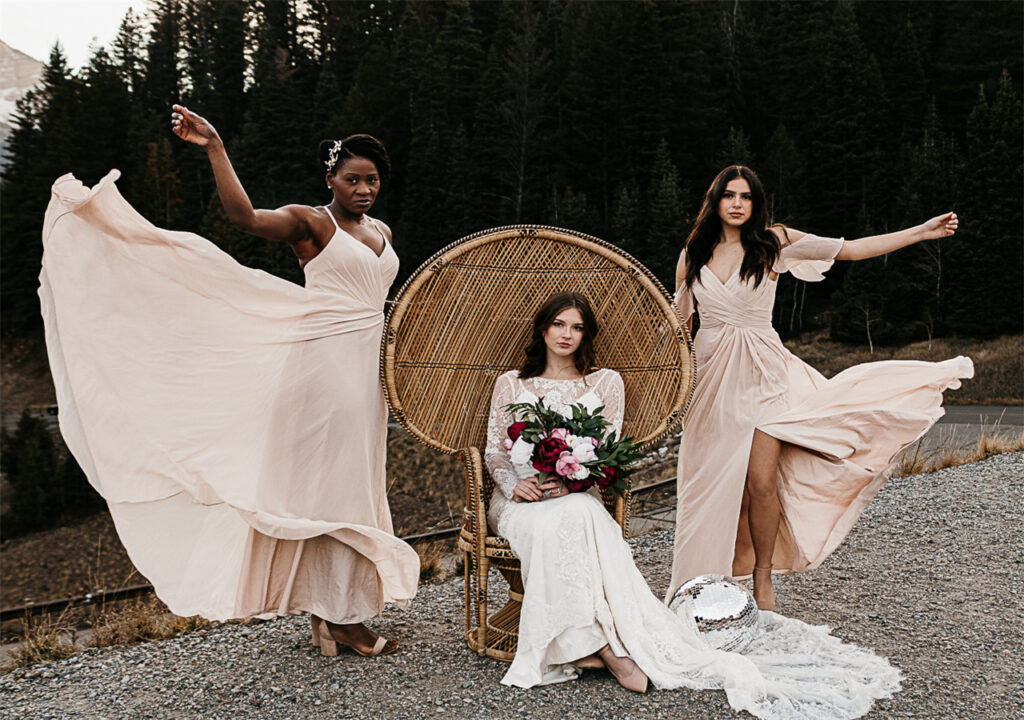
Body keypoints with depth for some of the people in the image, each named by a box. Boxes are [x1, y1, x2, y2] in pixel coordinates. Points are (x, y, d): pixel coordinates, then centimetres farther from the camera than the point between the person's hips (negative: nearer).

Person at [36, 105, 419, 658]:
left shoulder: (380, 232, 16)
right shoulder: (310, 221, -5)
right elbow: (246, 216, -22)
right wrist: (214, 147, -29)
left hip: (364, 368, 8)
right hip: (324, 363, -8)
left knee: (353, 485, 11)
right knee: (336, 485, -4)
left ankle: (330, 608, 22)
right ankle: (342, 617, 6)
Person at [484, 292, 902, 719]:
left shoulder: (605, 382, 13)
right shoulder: (511, 383, 15)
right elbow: (494, 451, 10)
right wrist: (514, 484, -11)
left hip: (577, 498, 0)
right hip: (519, 501, 0)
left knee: (579, 515, -38)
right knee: (560, 524, -36)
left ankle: (592, 645, -38)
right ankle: (612, 649, -35)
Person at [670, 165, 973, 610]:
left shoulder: (774, 243, 1)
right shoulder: (693, 255, 6)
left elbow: (850, 250, 2)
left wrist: (921, 232, 0)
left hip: (761, 371, -2)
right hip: (712, 374, 2)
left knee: (761, 482, -9)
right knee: (719, 485, 3)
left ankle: (763, 577, 12)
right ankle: (721, 581, 19)